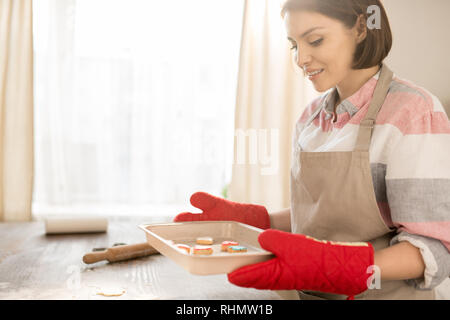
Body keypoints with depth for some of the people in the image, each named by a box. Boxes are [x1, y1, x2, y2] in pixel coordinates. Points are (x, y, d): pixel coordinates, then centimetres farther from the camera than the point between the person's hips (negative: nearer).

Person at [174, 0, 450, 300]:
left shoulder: (414, 111, -17)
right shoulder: (311, 116, 2)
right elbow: (311, 216, 9)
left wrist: (331, 265, -34)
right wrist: (243, 217, -5)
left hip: (386, 292, -6)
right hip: (311, 292, 6)